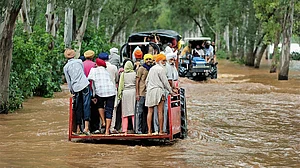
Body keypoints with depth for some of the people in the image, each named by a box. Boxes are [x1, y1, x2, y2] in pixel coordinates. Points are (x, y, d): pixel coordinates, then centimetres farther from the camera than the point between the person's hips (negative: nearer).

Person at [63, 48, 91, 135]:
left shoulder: (66, 67, 7)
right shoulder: (79, 61, 8)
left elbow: (68, 81, 9)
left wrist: (72, 91, 18)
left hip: (76, 88, 2)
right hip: (85, 85, -2)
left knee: (78, 108, 8)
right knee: (86, 106, -6)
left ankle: (78, 129, 8)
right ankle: (86, 127, -16)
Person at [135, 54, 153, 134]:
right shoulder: (141, 69, -3)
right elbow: (137, 81, -4)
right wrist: (137, 93, -10)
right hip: (141, 93, -6)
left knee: (146, 112, 8)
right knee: (140, 111, -5)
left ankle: (144, 129, 13)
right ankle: (138, 129, -3)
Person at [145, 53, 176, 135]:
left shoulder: (151, 69, 17)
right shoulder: (161, 69, -5)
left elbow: (147, 81, 19)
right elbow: (165, 82, -4)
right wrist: (170, 91, 5)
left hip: (150, 91, 7)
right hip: (158, 90, -7)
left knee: (150, 112, 4)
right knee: (160, 112, -6)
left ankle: (149, 130, 1)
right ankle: (161, 131, -7)